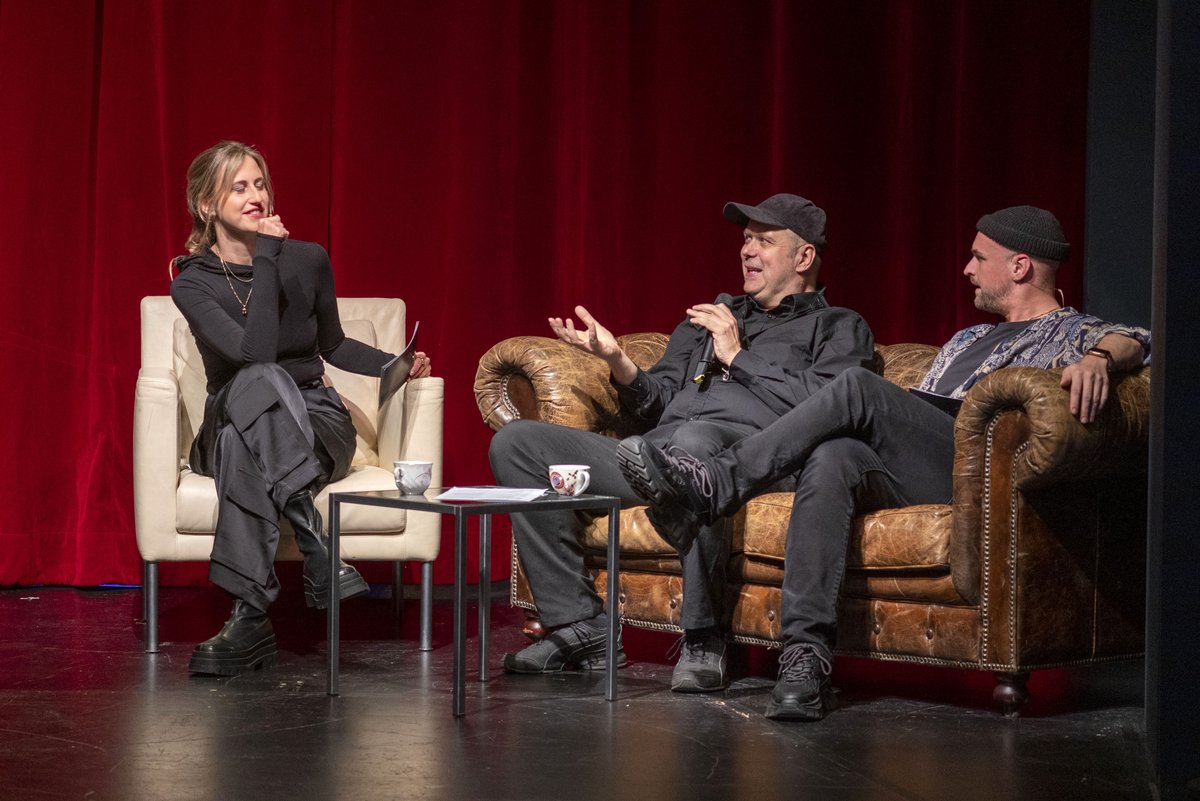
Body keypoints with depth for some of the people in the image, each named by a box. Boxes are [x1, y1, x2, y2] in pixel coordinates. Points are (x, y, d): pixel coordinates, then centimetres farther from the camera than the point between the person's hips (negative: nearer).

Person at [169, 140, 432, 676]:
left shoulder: (307, 261, 1)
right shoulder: (192, 283, -5)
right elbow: (256, 350, -23)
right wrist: (267, 260, -21)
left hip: (315, 427, 1)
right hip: (228, 427, -1)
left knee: (243, 444, -36)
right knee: (258, 379, -38)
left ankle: (250, 619, -45)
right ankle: (316, 544, -46)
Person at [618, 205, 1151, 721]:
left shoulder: (1072, 333, 17)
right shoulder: (967, 340, 41)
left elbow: (1130, 341, -6)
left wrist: (1098, 358, -31)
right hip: (905, 477, 6)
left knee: (858, 388, -28)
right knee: (831, 459, -30)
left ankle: (718, 483, -28)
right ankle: (807, 652, -42)